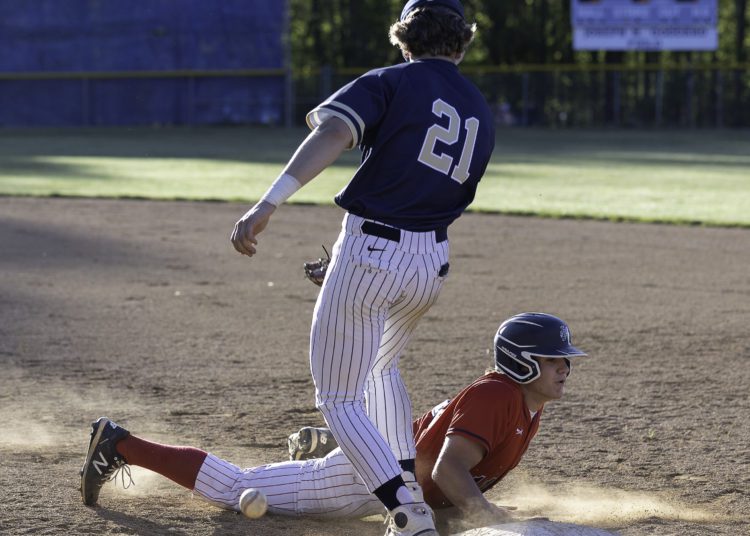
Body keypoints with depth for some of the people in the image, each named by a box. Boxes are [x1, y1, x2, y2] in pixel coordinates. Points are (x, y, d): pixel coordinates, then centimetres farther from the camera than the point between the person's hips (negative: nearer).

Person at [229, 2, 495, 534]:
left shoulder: (391, 83, -4)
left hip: (369, 252, -6)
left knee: (339, 399, 2)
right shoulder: (482, 114, 14)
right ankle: (407, 484, 26)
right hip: (433, 262, 6)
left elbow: (332, 134, -22)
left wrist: (269, 203, -31)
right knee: (380, 365, 33)